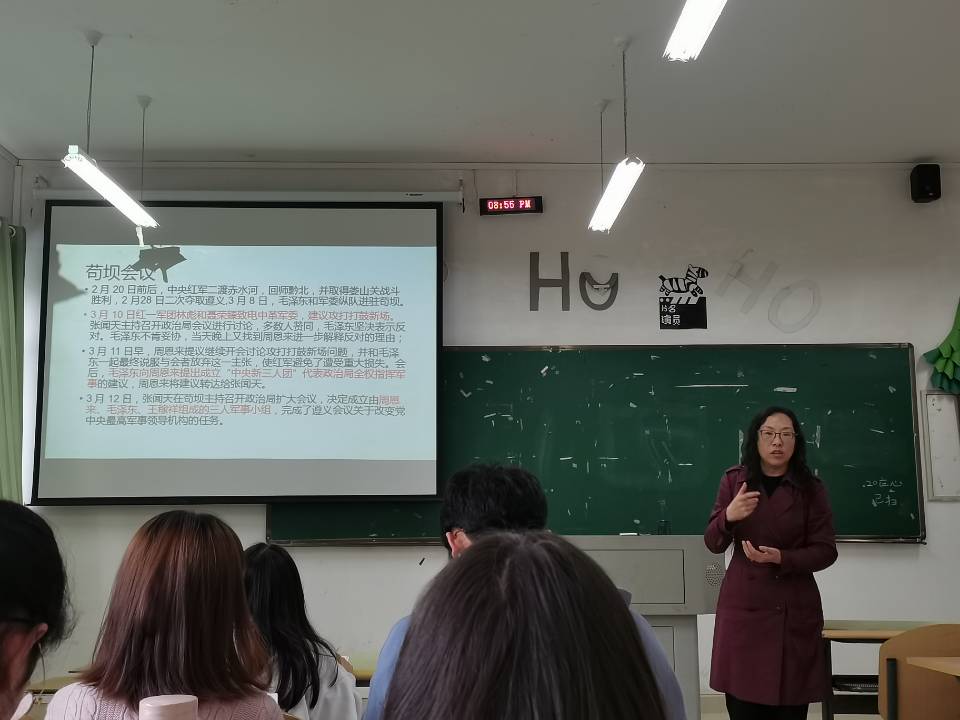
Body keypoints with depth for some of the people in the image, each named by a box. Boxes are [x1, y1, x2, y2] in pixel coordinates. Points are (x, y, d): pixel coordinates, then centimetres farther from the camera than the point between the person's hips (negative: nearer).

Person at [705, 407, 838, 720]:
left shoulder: (811, 488, 1)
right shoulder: (734, 480, 3)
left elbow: (826, 550, -1)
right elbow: (713, 544, 1)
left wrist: (782, 558, -18)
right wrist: (728, 517, -20)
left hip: (794, 610, 0)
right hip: (743, 606, 1)